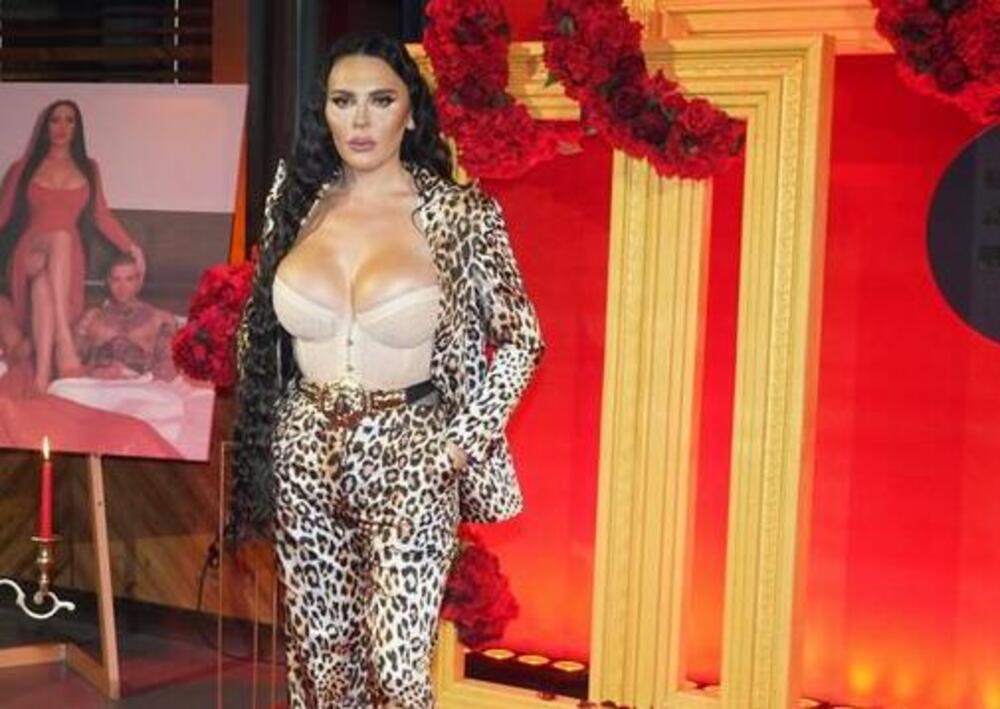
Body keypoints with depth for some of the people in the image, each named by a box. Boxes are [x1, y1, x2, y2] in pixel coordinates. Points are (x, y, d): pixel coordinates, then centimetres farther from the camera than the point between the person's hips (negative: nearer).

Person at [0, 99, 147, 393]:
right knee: (60, 238, -39)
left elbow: (101, 216, 18)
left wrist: (130, 247, 7)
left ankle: (43, 373, -49)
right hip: (31, 251, -1)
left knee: (45, 284, -37)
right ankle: (64, 341, -50)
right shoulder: (24, 168, 16)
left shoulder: (88, 169, 20)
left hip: (68, 258, 1)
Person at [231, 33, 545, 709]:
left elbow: (520, 341, 0)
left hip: (408, 459, -3)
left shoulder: (460, 213, -7)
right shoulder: (297, 201, 4)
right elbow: (258, 331, 15)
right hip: (304, 457, 4)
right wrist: (260, 442, 11)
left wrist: (460, 444, -5)